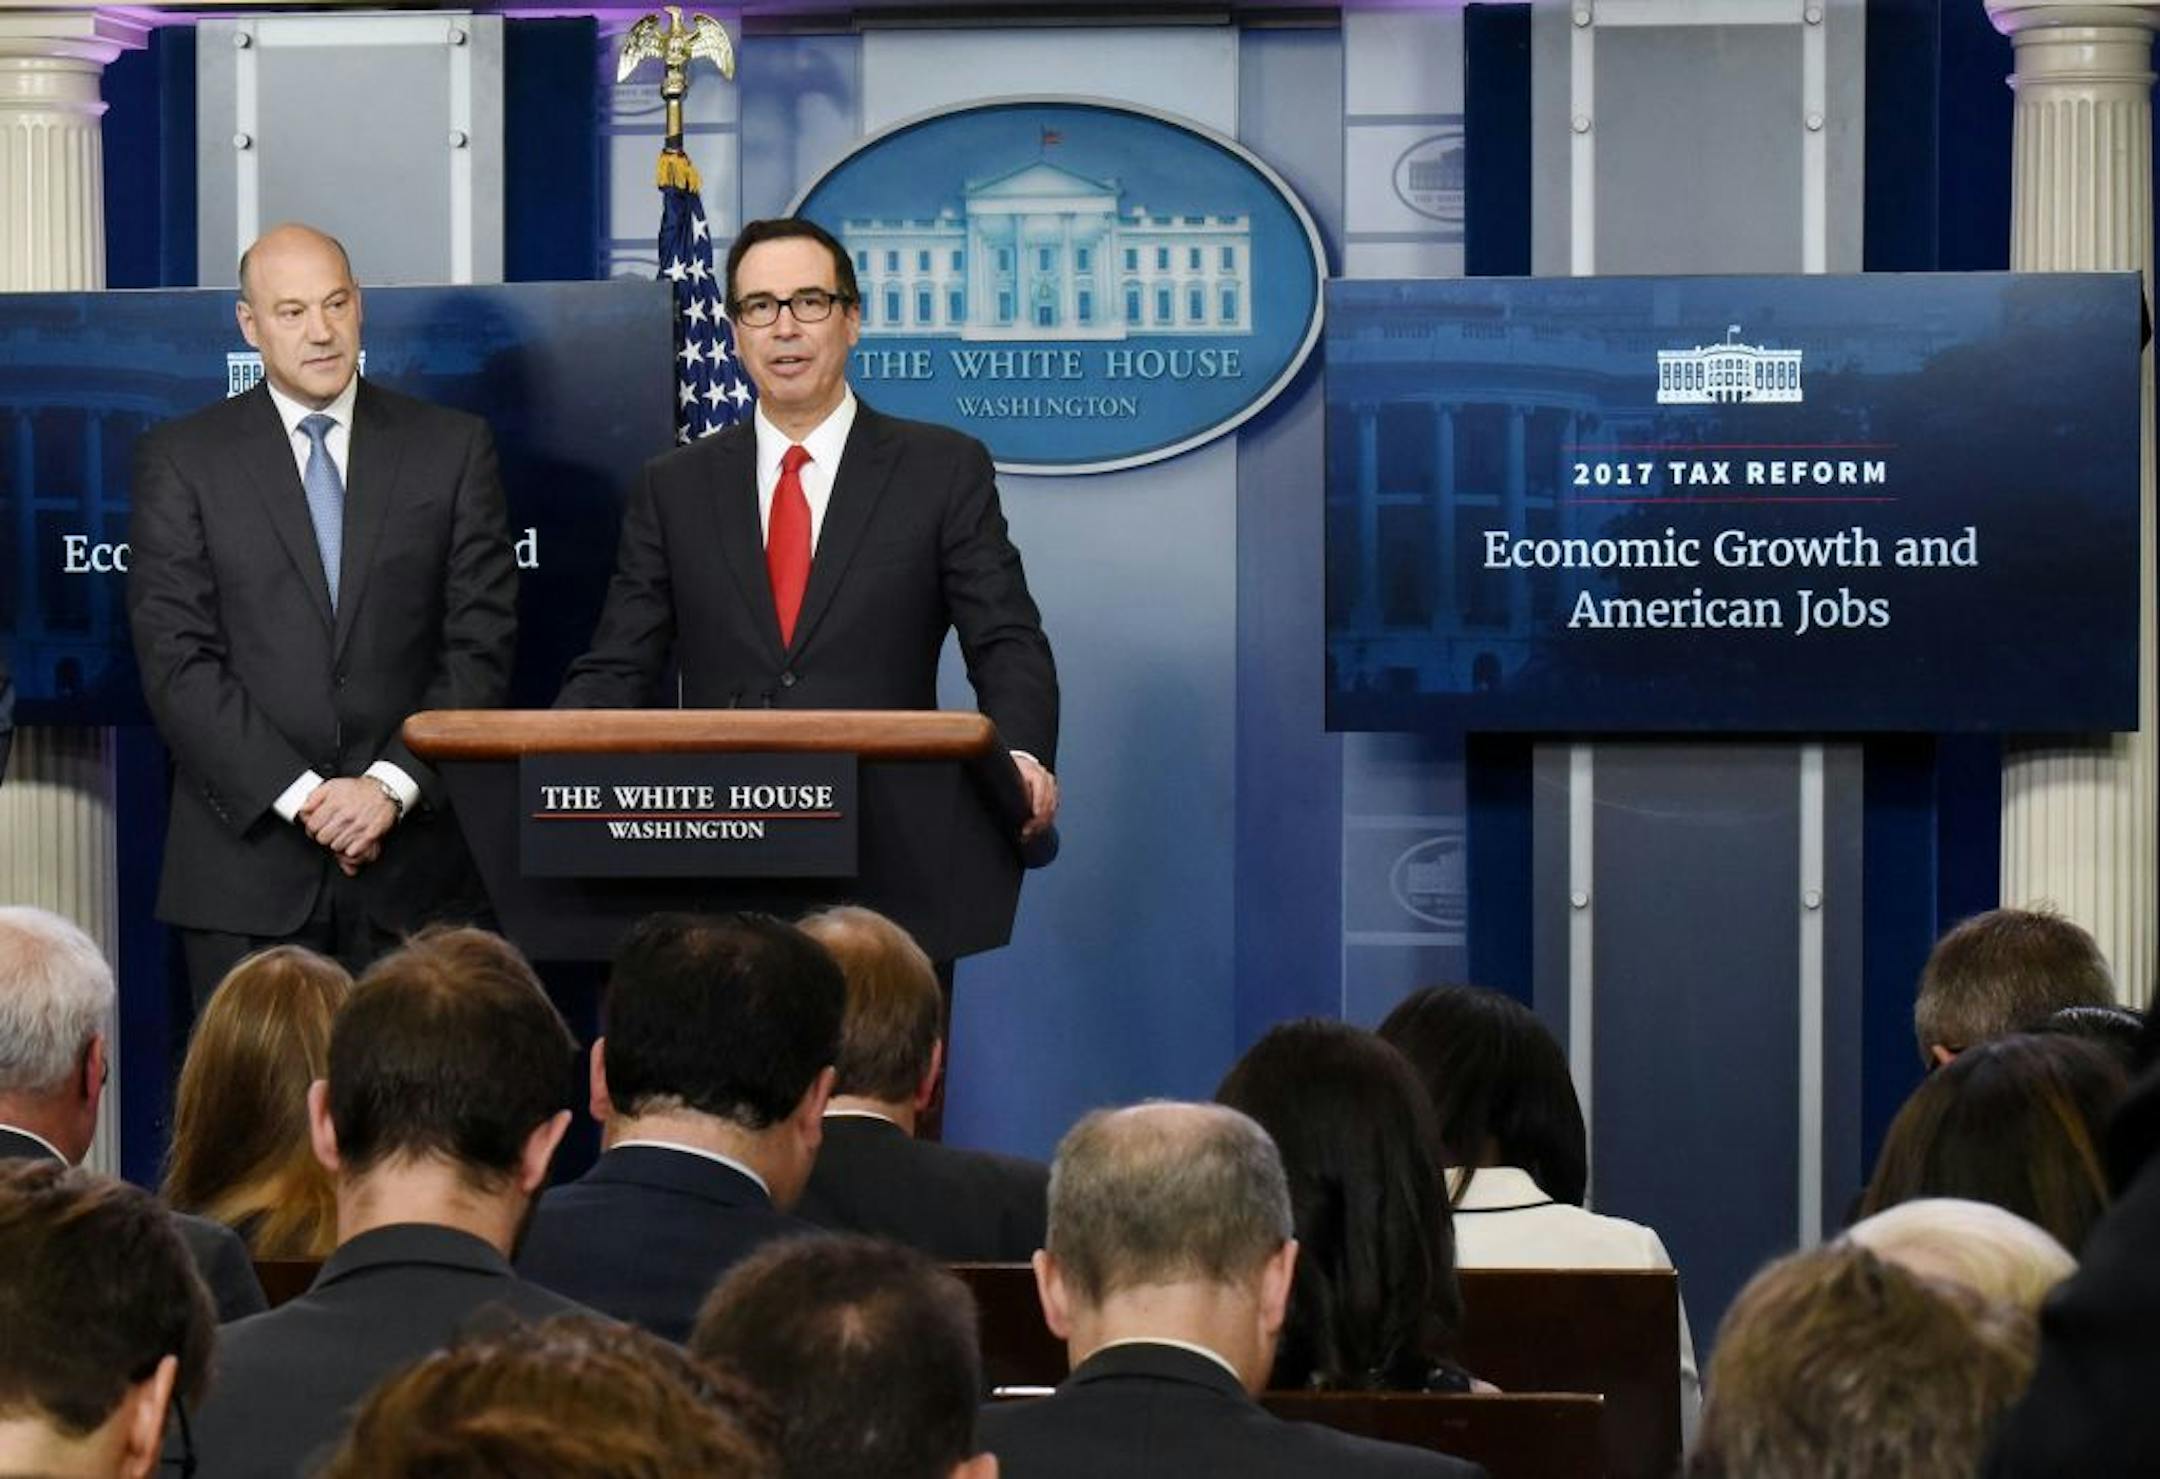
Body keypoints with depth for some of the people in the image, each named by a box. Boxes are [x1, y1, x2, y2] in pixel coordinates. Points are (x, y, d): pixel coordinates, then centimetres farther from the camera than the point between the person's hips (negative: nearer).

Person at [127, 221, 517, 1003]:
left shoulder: (451, 447, 9)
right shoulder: (181, 459, 5)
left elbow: (482, 644, 4)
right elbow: (177, 659, -2)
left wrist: (392, 784, -9)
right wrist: (299, 795, -11)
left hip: (414, 859, 1)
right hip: (247, 865, -1)